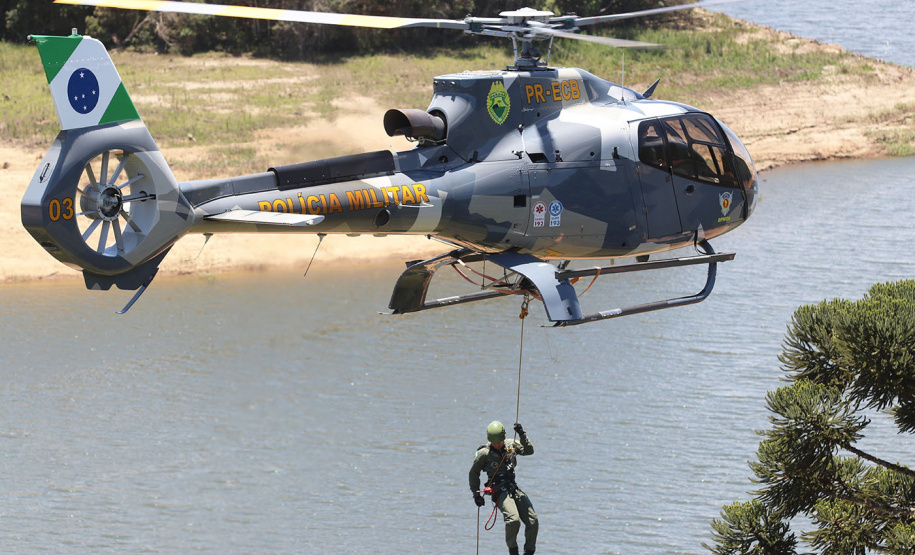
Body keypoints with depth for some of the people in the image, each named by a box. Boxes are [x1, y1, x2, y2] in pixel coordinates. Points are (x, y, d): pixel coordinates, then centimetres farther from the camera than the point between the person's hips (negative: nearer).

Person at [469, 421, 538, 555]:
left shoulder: (511, 445, 8)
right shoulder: (484, 453, -1)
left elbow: (529, 451, -3)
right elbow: (474, 473, 9)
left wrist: (522, 435, -15)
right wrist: (476, 493, 6)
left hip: (514, 488, 5)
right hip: (499, 491, -5)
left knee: (533, 521, -5)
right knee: (513, 519, -28)